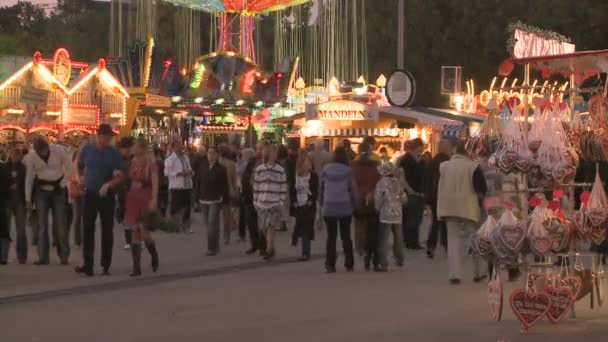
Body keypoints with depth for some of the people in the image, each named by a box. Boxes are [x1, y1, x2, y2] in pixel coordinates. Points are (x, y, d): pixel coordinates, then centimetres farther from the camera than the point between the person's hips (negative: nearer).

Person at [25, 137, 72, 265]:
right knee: (42, 224, -1)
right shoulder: (32, 156, -11)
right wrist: (28, 198, -2)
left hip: (58, 189, -1)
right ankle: (43, 257, 2)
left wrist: (63, 183, -4)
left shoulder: (59, 151, -15)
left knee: (60, 223, -3)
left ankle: (64, 256, 4)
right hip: (41, 190, 1)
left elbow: (69, 166, 0)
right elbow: (29, 177, -3)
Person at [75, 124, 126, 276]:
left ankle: (106, 265, 10)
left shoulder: (114, 154, -5)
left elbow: (121, 176, -7)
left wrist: (108, 185, -20)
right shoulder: (87, 149, 2)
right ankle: (87, 265, -5)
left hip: (106, 195, -1)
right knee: (87, 230, -4)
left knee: (107, 231, 4)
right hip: (90, 194, 1)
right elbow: (80, 167, 20)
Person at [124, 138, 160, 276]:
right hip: (132, 199, 6)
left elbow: (155, 183, -11)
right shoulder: (132, 162, 11)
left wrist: (154, 200, -20)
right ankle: (136, 267, 4)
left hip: (146, 199, -5)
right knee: (134, 234, 2)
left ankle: (154, 257, 21)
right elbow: (128, 180, 16)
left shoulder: (151, 164, -6)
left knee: (145, 233, -9)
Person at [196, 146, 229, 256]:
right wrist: (198, 197, 5)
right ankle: (214, 247, 21)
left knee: (212, 223, -10)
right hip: (204, 200, 5)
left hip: (215, 200, -5)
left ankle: (212, 248, -8)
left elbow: (224, 185, -5)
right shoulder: (203, 167, 6)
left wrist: (225, 200, -8)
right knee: (208, 223, 10)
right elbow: (199, 183, 8)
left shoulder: (221, 169, -5)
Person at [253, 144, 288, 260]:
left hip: (275, 204, -2)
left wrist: (282, 202, -3)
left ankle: (269, 251, -8)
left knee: (271, 228, -10)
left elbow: (283, 188, 2)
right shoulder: (259, 170, 5)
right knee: (263, 228, 7)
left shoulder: (280, 171, 1)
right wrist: (255, 201, 5)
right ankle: (271, 248, 24)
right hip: (261, 203, 2)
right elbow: (256, 187, 7)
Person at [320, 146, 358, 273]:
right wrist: (354, 205, 9)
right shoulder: (348, 170, -3)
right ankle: (349, 264, 10)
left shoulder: (326, 169, 1)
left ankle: (330, 264, -2)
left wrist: (322, 203, 14)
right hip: (345, 207, 0)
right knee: (346, 236, 9)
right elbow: (353, 189, -1)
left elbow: (321, 188, 6)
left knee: (331, 236, 5)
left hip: (329, 207, 1)